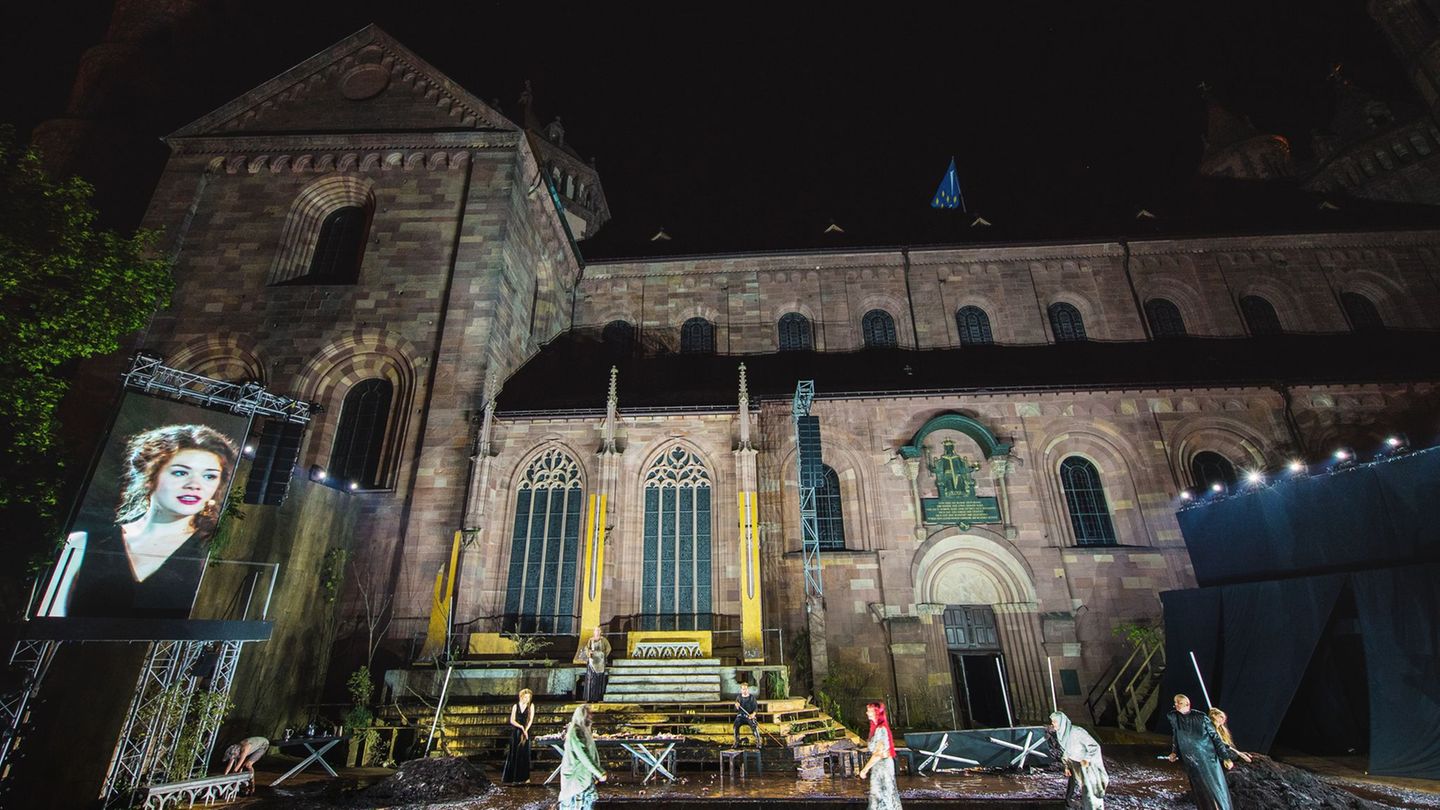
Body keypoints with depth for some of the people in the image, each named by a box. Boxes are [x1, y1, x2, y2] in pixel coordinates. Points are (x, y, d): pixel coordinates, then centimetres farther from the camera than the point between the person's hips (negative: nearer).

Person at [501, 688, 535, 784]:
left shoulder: (531, 706, 2)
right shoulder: (516, 706, 3)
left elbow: (531, 719, -2)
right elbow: (512, 720, -1)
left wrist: (525, 730, -12)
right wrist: (521, 727, -13)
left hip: (525, 732, -1)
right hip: (515, 732, 1)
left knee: (525, 754, -2)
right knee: (513, 754, -1)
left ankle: (524, 777, 3)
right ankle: (510, 777, 7)